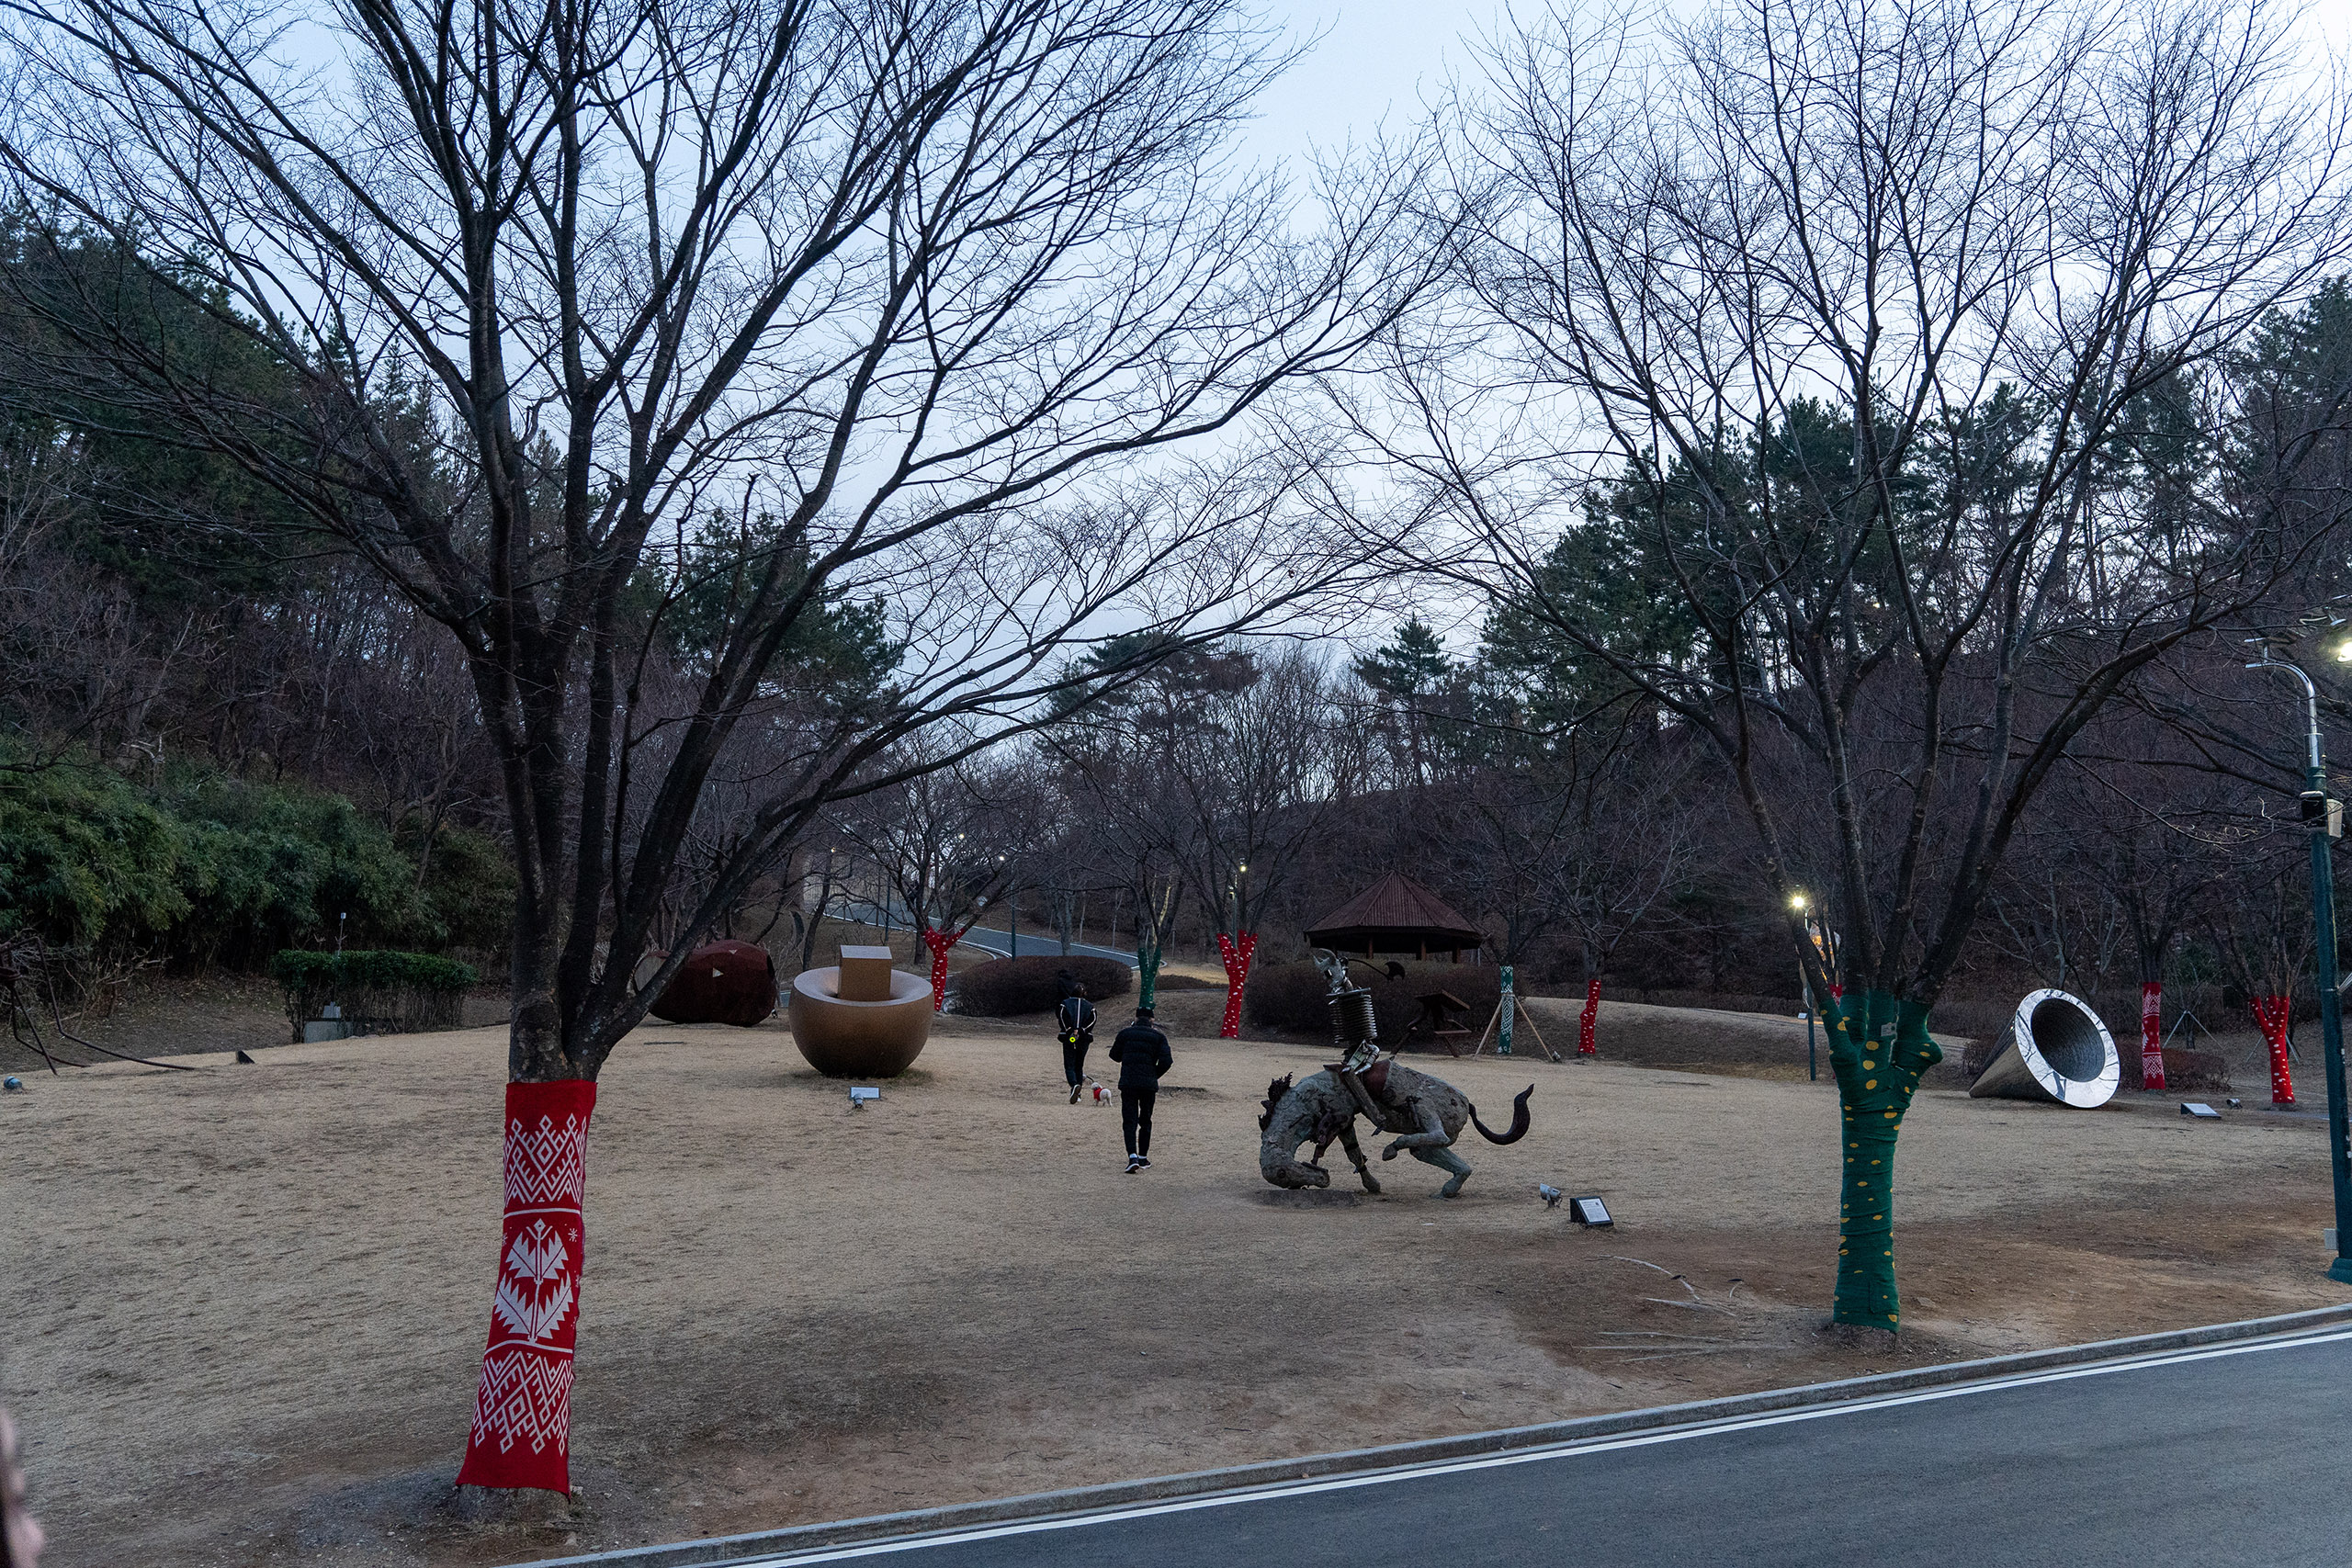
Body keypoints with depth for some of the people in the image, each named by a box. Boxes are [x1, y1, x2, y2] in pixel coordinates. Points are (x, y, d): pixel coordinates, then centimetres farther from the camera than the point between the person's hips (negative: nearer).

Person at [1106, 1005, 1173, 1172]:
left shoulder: (1125, 1033, 4)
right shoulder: (1158, 1036, 3)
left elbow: (1114, 1055, 13)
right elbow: (1167, 1061, -6)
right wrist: (1155, 1075, 9)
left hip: (1128, 1083, -1)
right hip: (1149, 1084, 1)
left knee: (1129, 1121, -1)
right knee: (1145, 1121, 15)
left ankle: (1132, 1157, -18)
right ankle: (1143, 1158, 20)